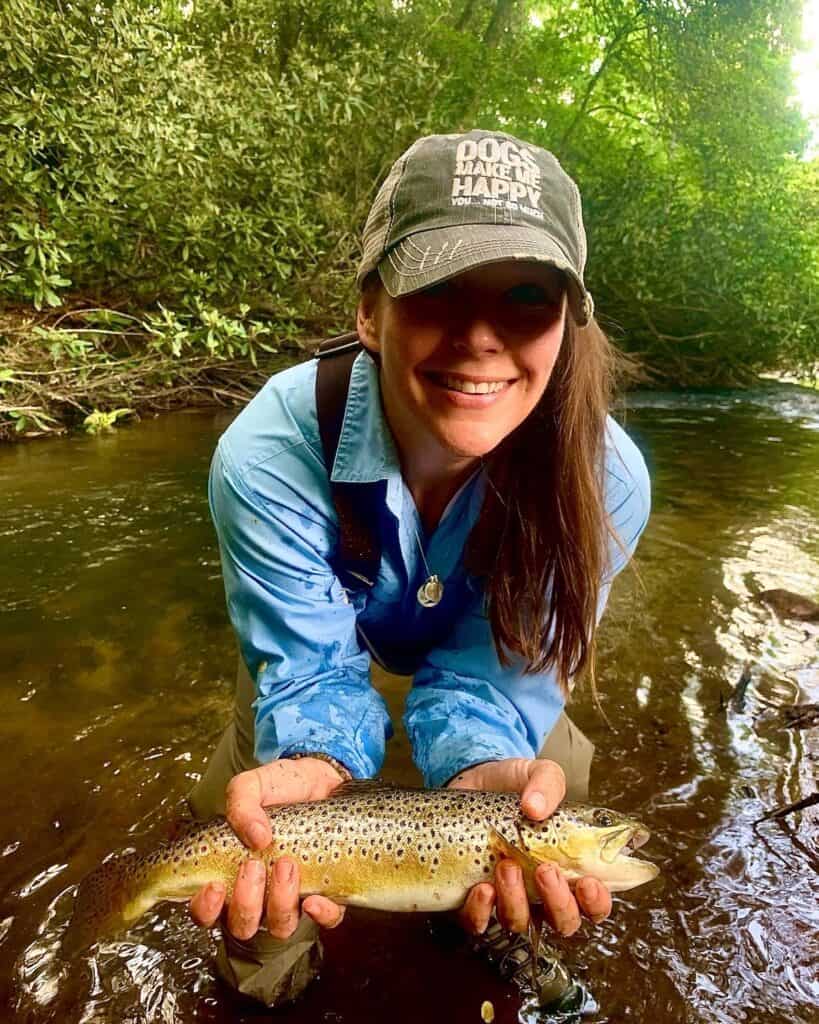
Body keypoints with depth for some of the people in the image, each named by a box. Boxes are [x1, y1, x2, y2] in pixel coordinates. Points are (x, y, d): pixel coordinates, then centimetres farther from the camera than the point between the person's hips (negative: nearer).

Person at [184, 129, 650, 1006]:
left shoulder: (606, 479, -35)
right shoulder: (269, 455, -40)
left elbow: (488, 672, -27)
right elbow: (313, 670, -30)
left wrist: (484, 771, -48)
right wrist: (313, 765, -53)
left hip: (471, 636, 2)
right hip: (327, 623, -1)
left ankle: (494, 941, 39)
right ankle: (267, 980, 39)